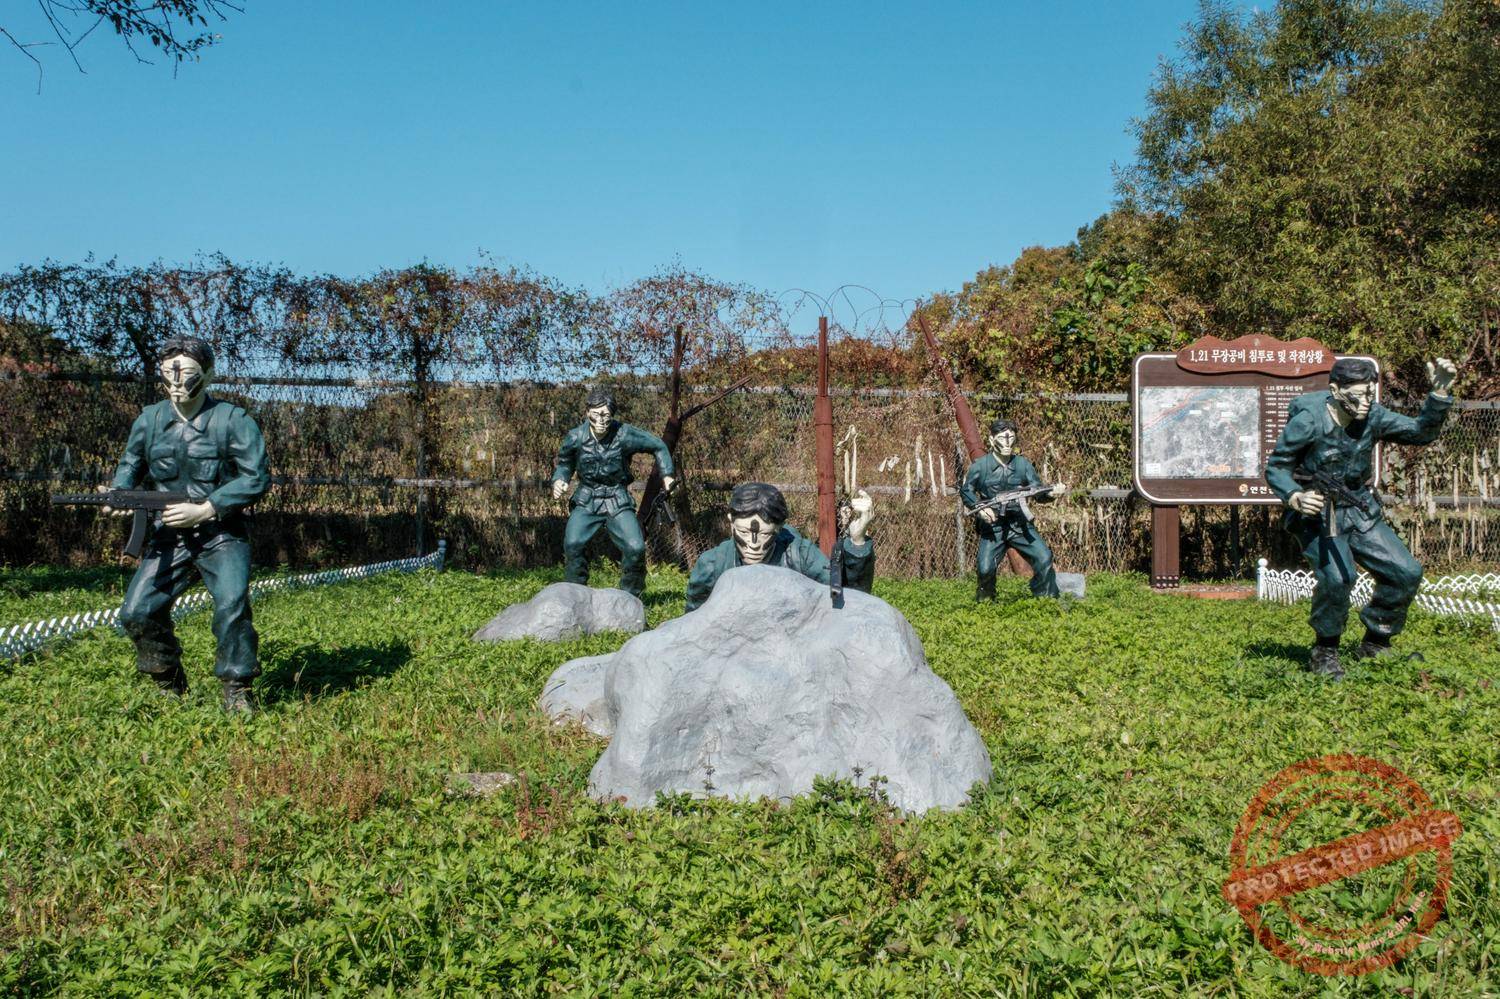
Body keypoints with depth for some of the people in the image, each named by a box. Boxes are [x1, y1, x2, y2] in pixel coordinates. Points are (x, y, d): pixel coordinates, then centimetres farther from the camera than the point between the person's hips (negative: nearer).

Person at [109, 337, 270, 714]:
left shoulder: (233, 420, -10)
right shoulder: (150, 420, 4)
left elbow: (256, 478, -15)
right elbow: (130, 465, 19)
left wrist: (204, 510, -20)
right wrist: (117, 493, -4)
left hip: (222, 534, -4)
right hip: (170, 535, 5)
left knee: (231, 606, -23)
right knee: (136, 613, -3)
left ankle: (236, 690, -7)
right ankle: (170, 686, 19)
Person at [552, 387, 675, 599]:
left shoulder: (625, 435, -13)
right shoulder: (575, 437, -9)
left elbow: (658, 446, 2)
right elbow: (564, 464, 9)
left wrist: (667, 474, -1)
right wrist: (558, 481, -10)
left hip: (618, 501, 0)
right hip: (586, 500, 1)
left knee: (635, 548, -15)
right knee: (572, 544, -22)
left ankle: (630, 597, 8)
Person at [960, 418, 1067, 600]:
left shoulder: (1023, 464, 2)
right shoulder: (980, 466, -4)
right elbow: (966, 490, 3)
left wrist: (1051, 493, -25)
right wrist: (979, 507, -15)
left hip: (1020, 524, 2)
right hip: (992, 526, -2)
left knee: (1044, 559, -11)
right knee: (985, 568, -12)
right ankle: (984, 601, 17)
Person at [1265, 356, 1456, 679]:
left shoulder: (1373, 416, -4)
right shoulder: (1308, 421, -18)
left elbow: (1421, 432, 1)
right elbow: (1275, 467, -11)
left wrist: (1439, 393, -13)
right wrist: (1295, 497, -30)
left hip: (1361, 512, 6)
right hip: (1318, 514, -6)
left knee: (1407, 573, -1)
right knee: (1337, 578, -28)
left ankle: (1374, 644, 19)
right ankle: (1324, 652, -3)